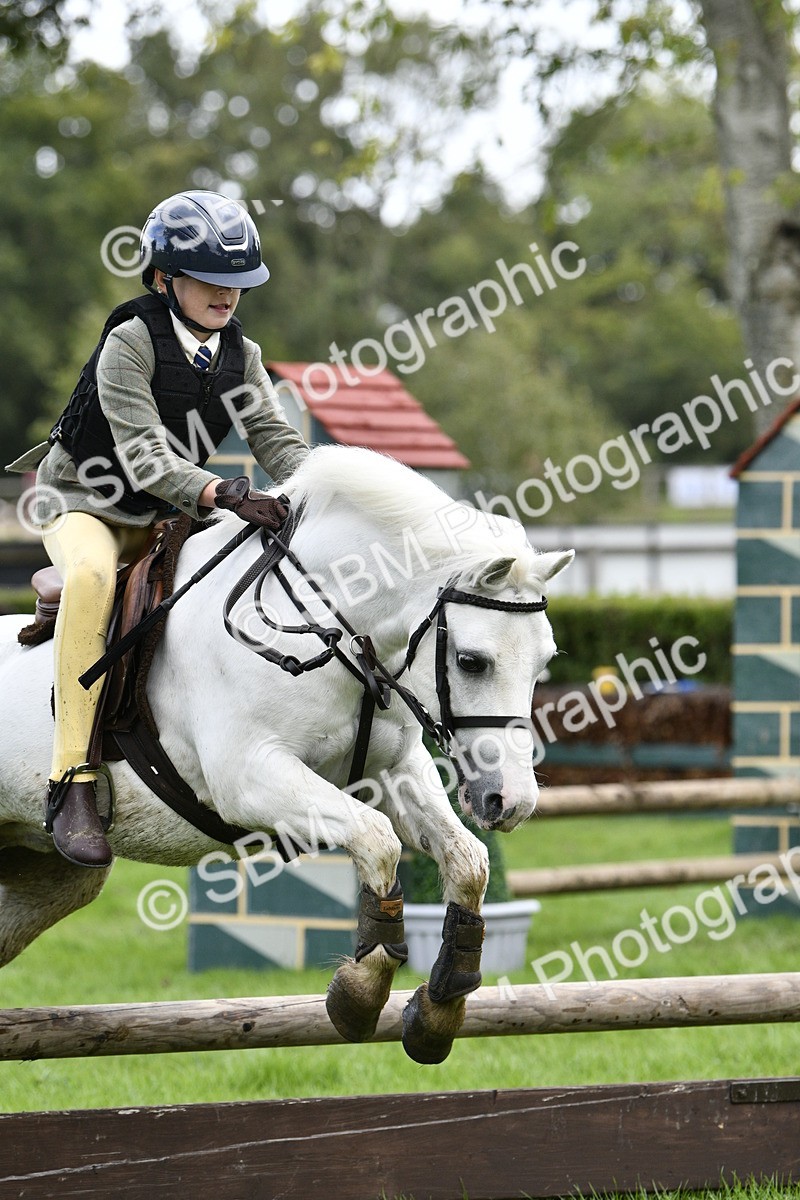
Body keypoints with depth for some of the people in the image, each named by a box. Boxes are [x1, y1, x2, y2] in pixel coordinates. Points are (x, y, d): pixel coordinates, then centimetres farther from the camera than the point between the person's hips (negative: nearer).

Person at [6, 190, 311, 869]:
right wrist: (225, 495, -44)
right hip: (85, 502, -7)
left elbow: (276, 438, -8)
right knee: (91, 576, -38)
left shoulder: (239, 354, 0)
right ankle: (72, 784, -42)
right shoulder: (130, 342, -21)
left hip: (166, 517, 7)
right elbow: (144, 456, -30)